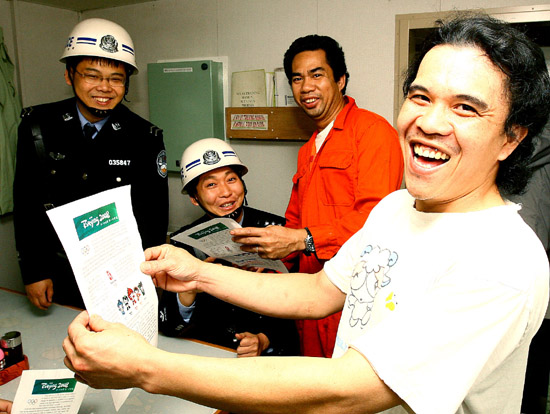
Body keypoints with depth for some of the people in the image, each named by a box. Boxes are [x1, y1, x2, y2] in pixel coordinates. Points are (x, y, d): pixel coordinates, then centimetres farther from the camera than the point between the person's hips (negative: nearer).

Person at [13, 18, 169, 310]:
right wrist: (33, 272, -2)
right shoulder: (37, 125, -5)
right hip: (58, 275, 2)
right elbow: (25, 204, 1)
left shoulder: (145, 137, -10)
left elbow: (155, 213, -5)